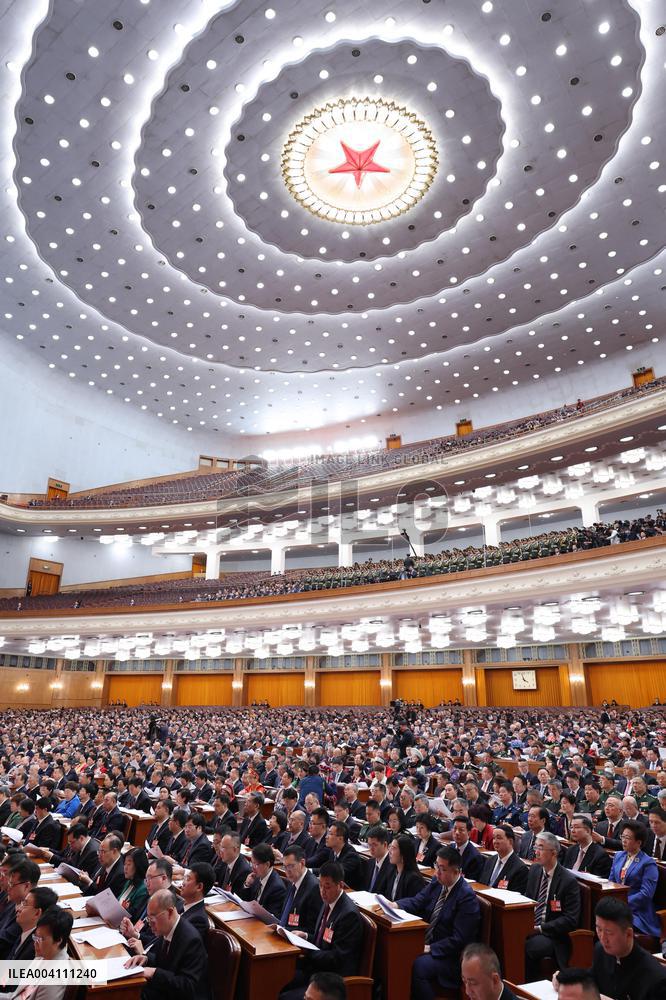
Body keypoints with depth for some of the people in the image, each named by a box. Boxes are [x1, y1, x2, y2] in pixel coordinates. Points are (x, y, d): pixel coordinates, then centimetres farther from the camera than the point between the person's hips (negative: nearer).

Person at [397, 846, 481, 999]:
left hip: (451, 956, -7)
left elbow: (458, 940, -19)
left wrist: (429, 949, -21)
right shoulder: (437, 882, 1)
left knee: (418, 966, -30)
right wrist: (395, 905, -18)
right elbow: (416, 902, 2)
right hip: (427, 943, 7)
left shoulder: (467, 897, -19)